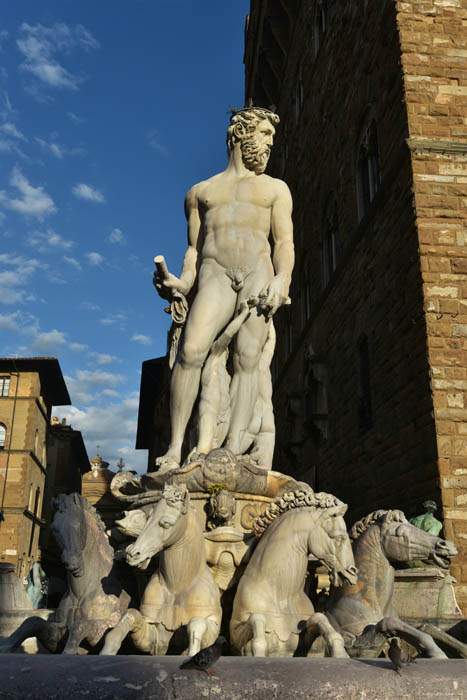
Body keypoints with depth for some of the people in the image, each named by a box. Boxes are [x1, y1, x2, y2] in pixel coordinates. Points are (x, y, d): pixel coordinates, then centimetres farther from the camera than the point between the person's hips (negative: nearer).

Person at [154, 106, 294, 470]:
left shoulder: (275, 189, 25)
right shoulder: (201, 192, 26)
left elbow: (285, 241, 11)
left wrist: (282, 279, -9)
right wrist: (183, 283, 1)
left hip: (259, 271, 1)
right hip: (216, 272, 0)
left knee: (247, 356, -17)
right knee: (191, 349, -23)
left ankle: (233, 452, -23)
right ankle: (175, 447, -21)